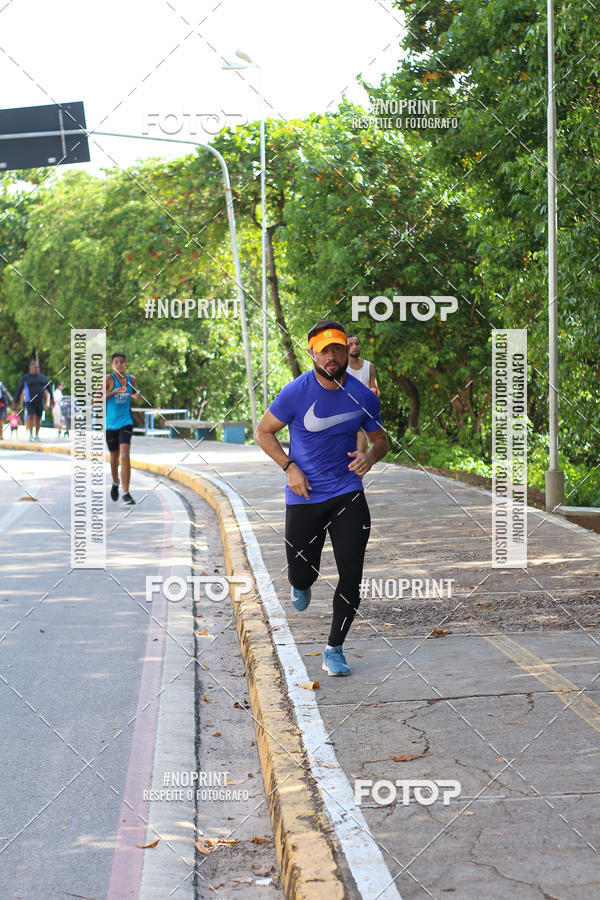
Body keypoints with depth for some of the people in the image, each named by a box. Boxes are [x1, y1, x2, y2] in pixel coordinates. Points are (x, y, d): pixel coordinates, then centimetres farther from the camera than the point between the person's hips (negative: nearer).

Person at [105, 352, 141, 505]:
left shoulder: (131, 379, 4)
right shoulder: (108, 379, -8)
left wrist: (137, 395, 1)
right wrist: (114, 392, -22)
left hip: (126, 422, 1)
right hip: (110, 424, -1)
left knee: (125, 455, -14)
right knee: (114, 456, 14)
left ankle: (126, 493, -15)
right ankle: (115, 483, 44)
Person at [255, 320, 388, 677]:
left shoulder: (363, 396, -3)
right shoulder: (297, 392, -11)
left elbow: (381, 439, 11)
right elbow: (263, 432, 1)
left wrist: (371, 456, -13)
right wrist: (290, 467, -12)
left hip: (348, 494, 1)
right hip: (304, 497, -1)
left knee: (352, 573, -8)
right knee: (302, 575, 3)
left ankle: (335, 650, 9)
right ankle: (302, 585, 45)